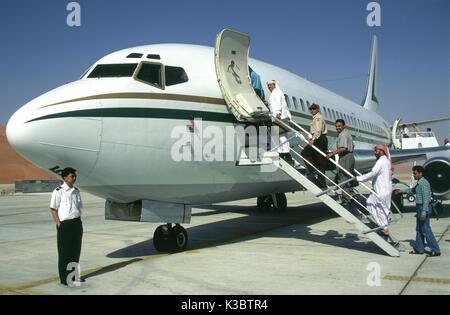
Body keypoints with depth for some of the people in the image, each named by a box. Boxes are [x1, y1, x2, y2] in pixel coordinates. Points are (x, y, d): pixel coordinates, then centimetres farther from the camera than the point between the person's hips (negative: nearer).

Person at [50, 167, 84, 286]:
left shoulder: (76, 191, 10)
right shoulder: (58, 191, -10)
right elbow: (53, 209, -9)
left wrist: (79, 224, 12)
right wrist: (59, 224, -14)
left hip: (77, 223, 6)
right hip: (65, 224, -6)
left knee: (76, 250, 13)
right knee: (64, 252, 3)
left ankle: (74, 275, 27)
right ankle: (64, 278, 13)